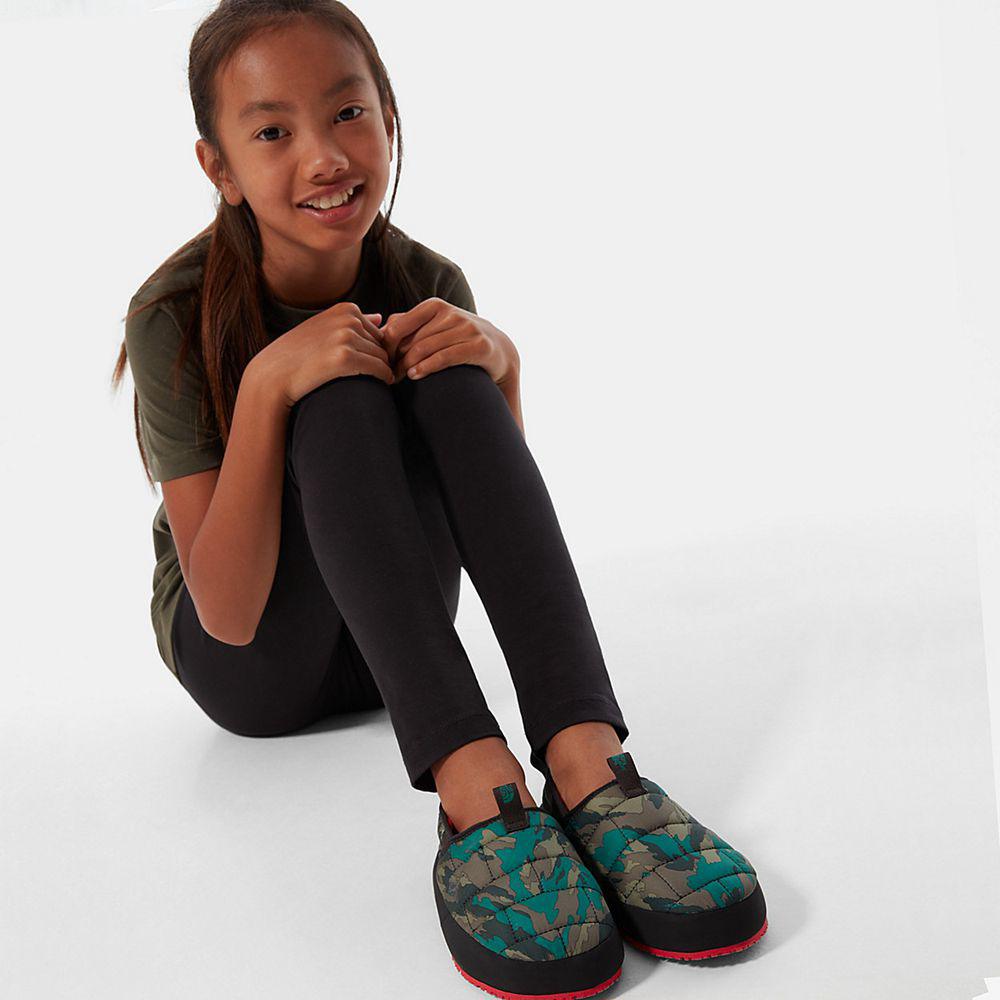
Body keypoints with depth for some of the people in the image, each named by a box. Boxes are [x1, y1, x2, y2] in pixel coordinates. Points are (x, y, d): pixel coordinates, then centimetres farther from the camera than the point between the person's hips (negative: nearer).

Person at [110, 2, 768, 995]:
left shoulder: (427, 285, -9)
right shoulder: (175, 316, -20)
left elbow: (491, 500, -10)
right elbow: (228, 609, -23)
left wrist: (497, 361, -28)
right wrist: (267, 384, -36)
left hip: (385, 643, 3)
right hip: (247, 660, -3)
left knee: (448, 376, -25)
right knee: (341, 393, -30)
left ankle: (585, 761, -40)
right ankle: (473, 788, -45)